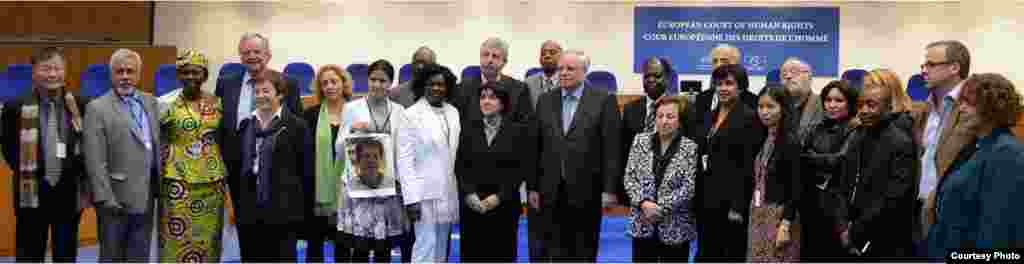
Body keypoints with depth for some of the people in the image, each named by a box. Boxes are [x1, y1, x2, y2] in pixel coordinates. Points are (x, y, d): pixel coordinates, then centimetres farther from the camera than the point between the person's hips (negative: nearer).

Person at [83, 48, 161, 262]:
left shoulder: (150, 102, 10)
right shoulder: (97, 108, -9)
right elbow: (95, 161, -13)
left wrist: (161, 186, 8)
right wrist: (105, 199, -17)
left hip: (146, 197, 5)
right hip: (116, 198, -5)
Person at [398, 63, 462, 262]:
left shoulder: (453, 113, 10)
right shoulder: (412, 115, -7)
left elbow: (456, 153, 13)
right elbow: (405, 159, -10)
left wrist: (460, 191, 9)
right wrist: (411, 197, -16)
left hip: (448, 193, 6)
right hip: (425, 193, -6)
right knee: (426, 248, -7)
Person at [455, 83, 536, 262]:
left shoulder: (519, 131, 2)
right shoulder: (469, 131, 9)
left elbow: (523, 168, -4)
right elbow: (460, 167, 5)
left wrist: (499, 196, -11)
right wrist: (469, 194, -10)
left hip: (504, 206, -2)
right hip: (472, 206, 2)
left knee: (502, 255, 1)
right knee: (472, 256, 3)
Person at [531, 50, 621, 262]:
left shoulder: (604, 100, -3)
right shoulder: (545, 100, 8)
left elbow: (611, 148, -6)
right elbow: (536, 147, 8)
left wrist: (610, 189, -10)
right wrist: (532, 187, 5)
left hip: (586, 191, -3)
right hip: (551, 191, 3)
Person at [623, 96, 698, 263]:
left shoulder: (690, 148, -4)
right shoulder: (640, 141, 4)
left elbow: (689, 188, -10)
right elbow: (629, 177, 1)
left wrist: (661, 208, -15)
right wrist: (643, 203, -14)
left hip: (676, 227, -2)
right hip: (642, 224, 2)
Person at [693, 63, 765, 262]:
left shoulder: (749, 117, -8)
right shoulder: (709, 116, 13)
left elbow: (748, 165, -13)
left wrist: (739, 205, -17)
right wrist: (696, 196, 9)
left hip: (732, 199, -7)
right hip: (706, 198, 7)